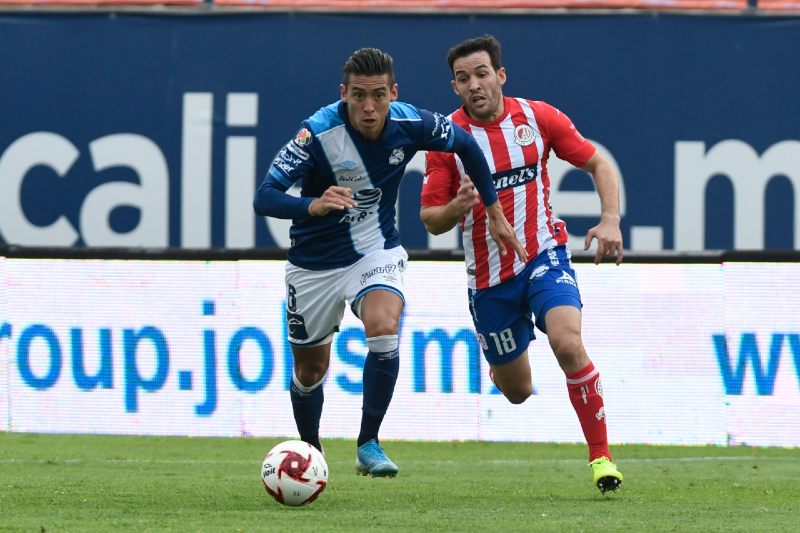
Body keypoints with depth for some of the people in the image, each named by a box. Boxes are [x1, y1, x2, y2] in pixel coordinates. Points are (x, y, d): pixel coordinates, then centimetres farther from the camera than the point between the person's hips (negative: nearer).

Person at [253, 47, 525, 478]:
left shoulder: (410, 124, -17)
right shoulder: (318, 133, -26)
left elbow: (465, 145, 5)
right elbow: (264, 198, -32)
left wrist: (495, 213, 8)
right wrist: (313, 205, -52)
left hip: (376, 251, 1)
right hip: (314, 262, -1)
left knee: (384, 329, -28)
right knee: (310, 369, 11)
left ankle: (368, 444, -15)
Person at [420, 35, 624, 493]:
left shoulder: (538, 117, -6)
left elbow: (598, 163, 4)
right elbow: (431, 219, -2)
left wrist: (611, 221, -12)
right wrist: (457, 207, -26)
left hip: (543, 254, -1)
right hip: (488, 276, 1)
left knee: (568, 343, -28)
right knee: (517, 391, 9)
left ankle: (601, 456, -17)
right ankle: (499, 364, 50)